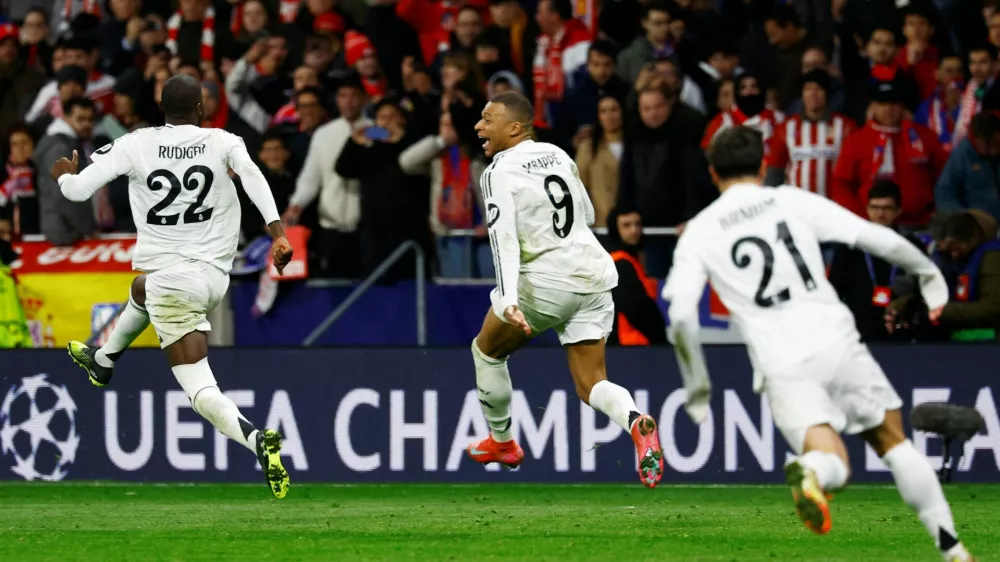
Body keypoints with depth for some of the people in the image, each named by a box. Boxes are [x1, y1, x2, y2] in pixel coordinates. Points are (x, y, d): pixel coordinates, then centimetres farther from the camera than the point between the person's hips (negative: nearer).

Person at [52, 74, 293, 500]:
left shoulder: (135, 145, -6)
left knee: (201, 391, 2)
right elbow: (251, 175, -22)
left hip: (173, 279, -4)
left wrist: (64, 176, 19)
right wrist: (278, 233, -29)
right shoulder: (221, 142, -2)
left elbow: (78, 190, -6)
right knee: (142, 289, 33)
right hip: (215, 277, 4)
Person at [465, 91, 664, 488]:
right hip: (594, 274, 6)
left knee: (487, 349, 22)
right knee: (591, 384, 7)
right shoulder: (558, 154, 11)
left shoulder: (499, 173, -10)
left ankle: (501, 442, 32)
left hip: (546, 281, -6)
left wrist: (508, 300, -32)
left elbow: (504, 238, -23)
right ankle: (636, 422, -25)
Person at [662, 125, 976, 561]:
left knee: (833, 464, -7)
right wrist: (928, 273, 22)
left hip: (780, 364, -1)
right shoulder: (793, 202, 8)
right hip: (836, 341, 1)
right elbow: (879, 239, 5)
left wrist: (697, 386, 7)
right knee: (893, 442, 17)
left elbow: (681, 317, -4)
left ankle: (810, 472, -45)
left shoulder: (698, 234, 8)